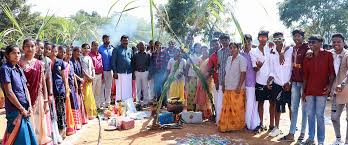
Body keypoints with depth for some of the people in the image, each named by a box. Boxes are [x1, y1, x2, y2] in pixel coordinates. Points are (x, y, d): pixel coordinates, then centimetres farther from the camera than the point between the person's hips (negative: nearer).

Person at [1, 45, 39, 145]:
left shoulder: (19, 69, 12)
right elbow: (9, 92, -15)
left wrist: (29, 106, 1)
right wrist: (22, 109, -12)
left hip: (24, 110, 7)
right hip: (15, 110, -7)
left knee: (28, 135, 12)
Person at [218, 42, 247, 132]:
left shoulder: (241, 59, -5)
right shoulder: (229, 59, 15)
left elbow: (243, 73, -11)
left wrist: (239, 87, -17)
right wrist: (223, 85, 13)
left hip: (237, 89, -6)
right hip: (228, 88, 6)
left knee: (237, 109, -1)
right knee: (226, 109, 8)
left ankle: (237, 126, 11)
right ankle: (225, 126, 16)